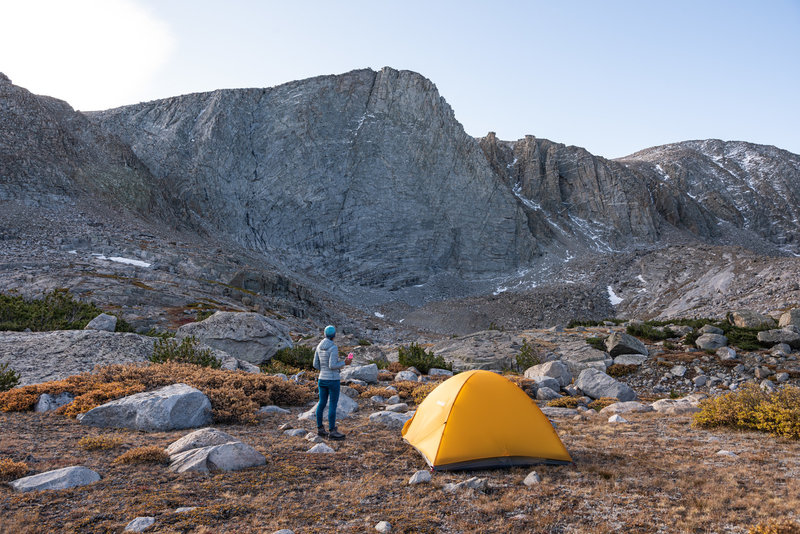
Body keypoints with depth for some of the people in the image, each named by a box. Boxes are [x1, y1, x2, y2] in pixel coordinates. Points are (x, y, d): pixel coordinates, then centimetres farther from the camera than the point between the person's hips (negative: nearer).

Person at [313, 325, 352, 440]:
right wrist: (344, 363, -8)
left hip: (322, 379, 8)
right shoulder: (333, 347, -19)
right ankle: (332, 432, 3)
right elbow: (332, 365, -23)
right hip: (332, 380, -8)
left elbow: (316, 364, 6)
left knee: (322, 403, 15)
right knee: (333, 405, -1)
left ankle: (320, 428, 23)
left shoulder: (319, 346, 4)